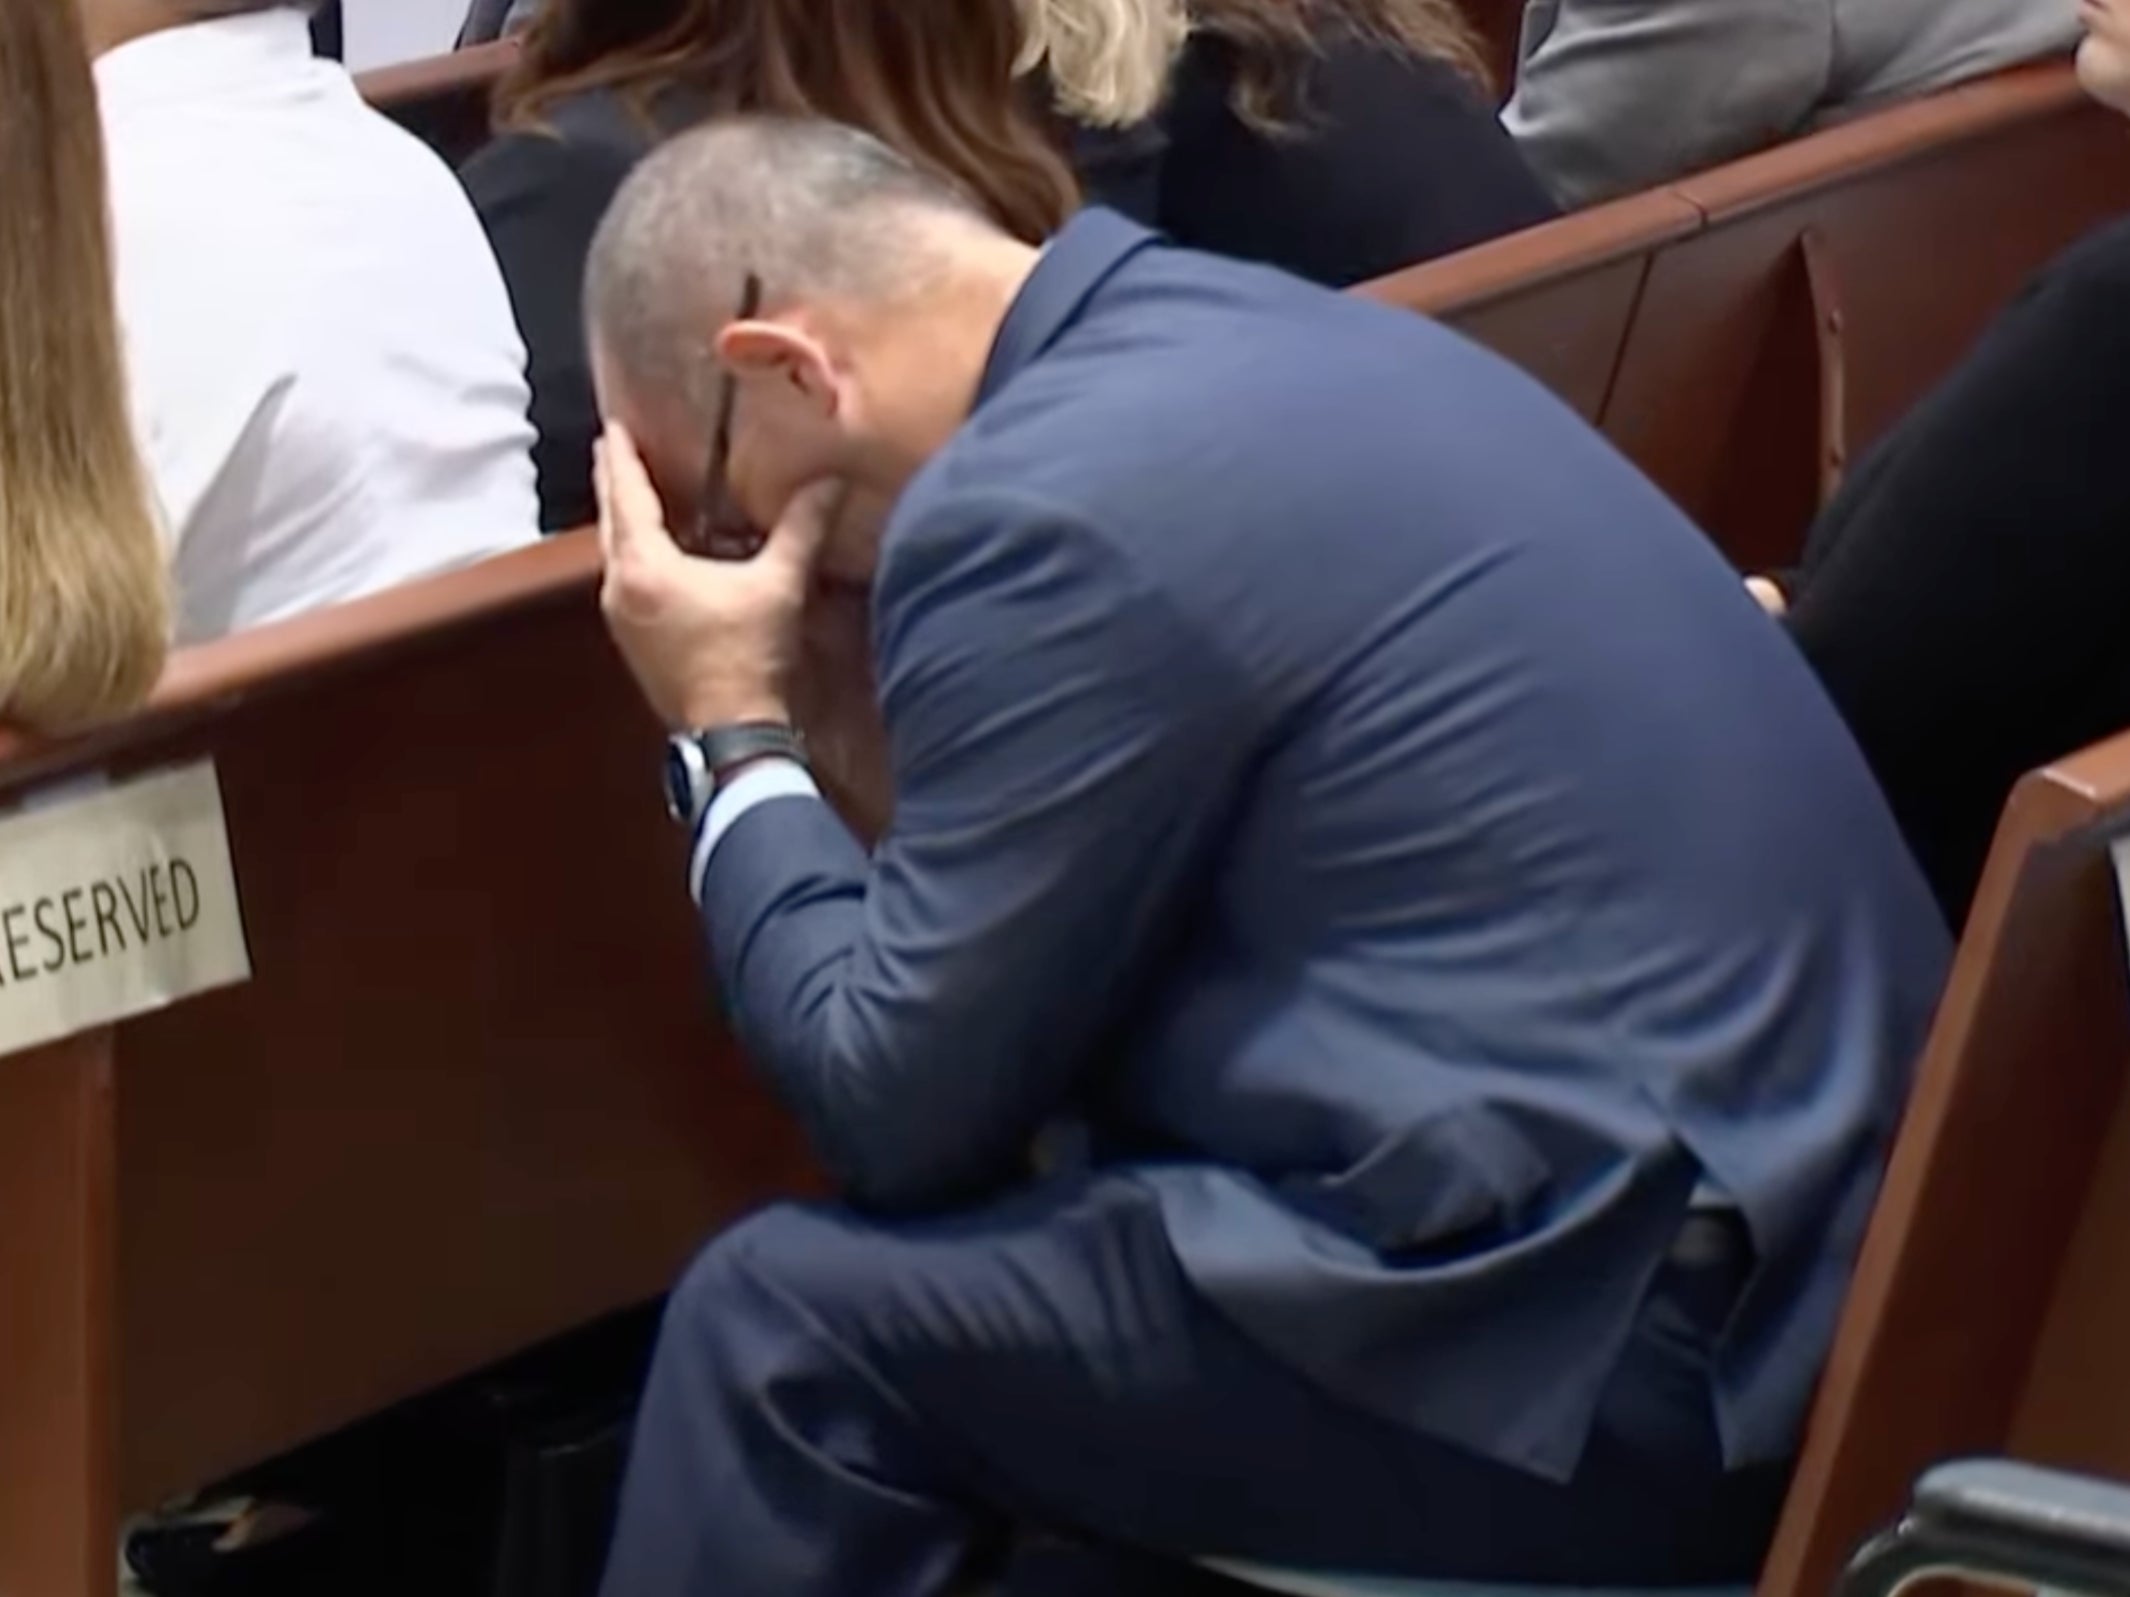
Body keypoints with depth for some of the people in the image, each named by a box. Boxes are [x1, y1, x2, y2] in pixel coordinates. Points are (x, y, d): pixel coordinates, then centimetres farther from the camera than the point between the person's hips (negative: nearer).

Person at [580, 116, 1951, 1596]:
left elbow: (902, 1104, -6)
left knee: (794, 1323, -3)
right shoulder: (1233, 331, 13)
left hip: (1619, 1333, -10)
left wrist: (730, 736, 4)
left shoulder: (1039, 503, -15)